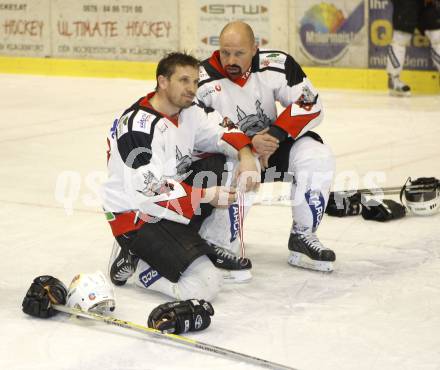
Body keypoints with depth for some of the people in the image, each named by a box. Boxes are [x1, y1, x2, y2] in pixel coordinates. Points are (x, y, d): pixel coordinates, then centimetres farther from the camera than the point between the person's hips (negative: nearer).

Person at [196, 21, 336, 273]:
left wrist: (274, 135, -27)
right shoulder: (205, 80, -22)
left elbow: (310, 106, -14)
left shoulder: (276, 65, -16)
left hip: (273, 144, 3)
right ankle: (216, 247, -9)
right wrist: (249, 144, -36)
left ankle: (303, 236, -6)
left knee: (317, 156, -21)